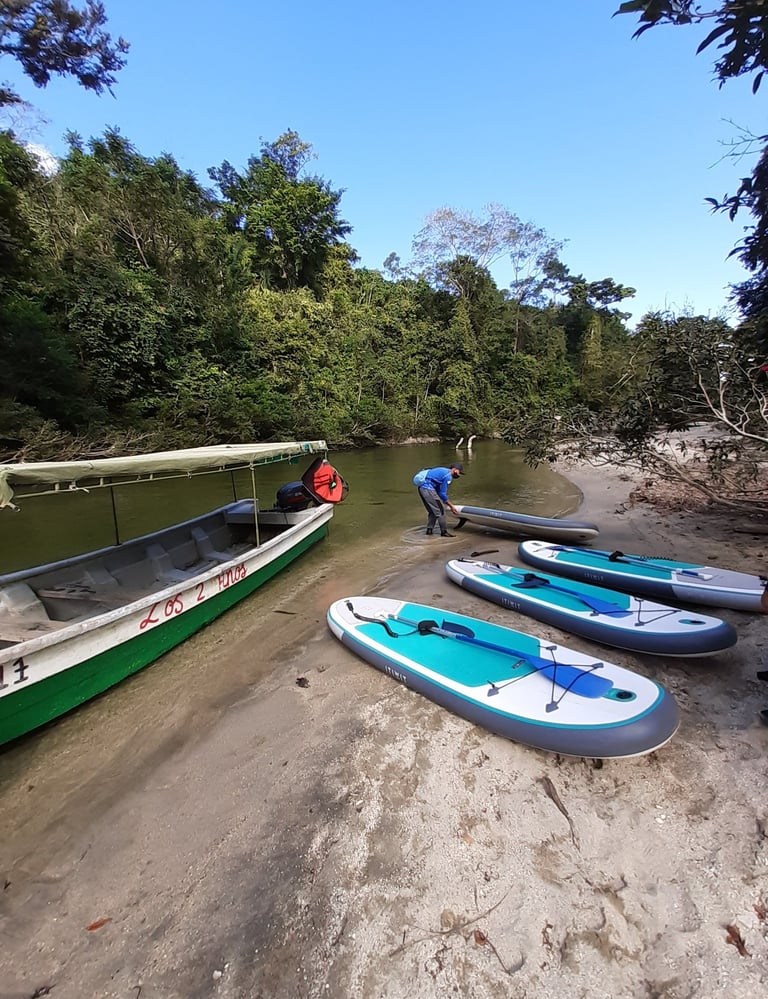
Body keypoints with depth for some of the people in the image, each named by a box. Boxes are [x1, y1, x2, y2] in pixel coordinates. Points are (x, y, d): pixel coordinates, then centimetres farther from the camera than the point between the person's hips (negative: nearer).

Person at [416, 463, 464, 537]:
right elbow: (442, 493, -8)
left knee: (432, 511, 20)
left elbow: (439, 491, 24)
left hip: (421, 488, 10)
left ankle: (429, 530, 23)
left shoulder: (443, 471, 20)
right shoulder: (448, 476, -8)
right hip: (428, 489, -10)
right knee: (440, 510, 0)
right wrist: (451, 506, 1)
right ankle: (444, 532, 5)